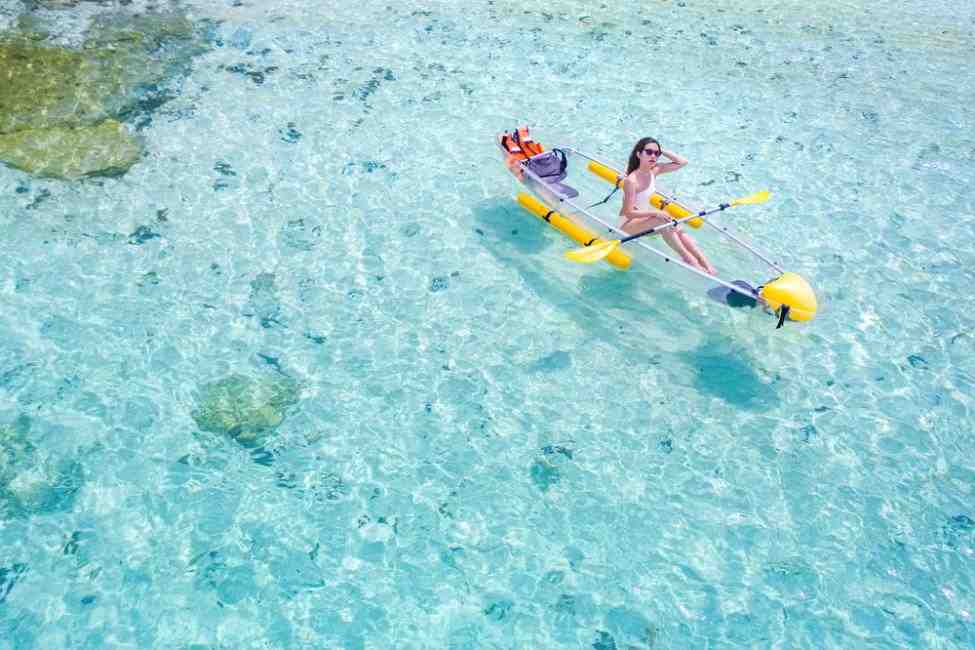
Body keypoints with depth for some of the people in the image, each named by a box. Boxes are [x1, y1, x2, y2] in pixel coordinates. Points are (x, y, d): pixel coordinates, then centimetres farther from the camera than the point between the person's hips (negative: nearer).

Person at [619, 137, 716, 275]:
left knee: (678, 229, -15)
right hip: (628, 224, -7)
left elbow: (682, 162, 1)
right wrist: (655, 213, -33)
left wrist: (661, 151, -5)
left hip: (645, 217, 8)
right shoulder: (631, 181, -23)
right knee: (662, 221, -31)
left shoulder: (654, 170, 0)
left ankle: (705, 264, -21)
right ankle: (687, 258, -24)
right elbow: (629, 213, -25)